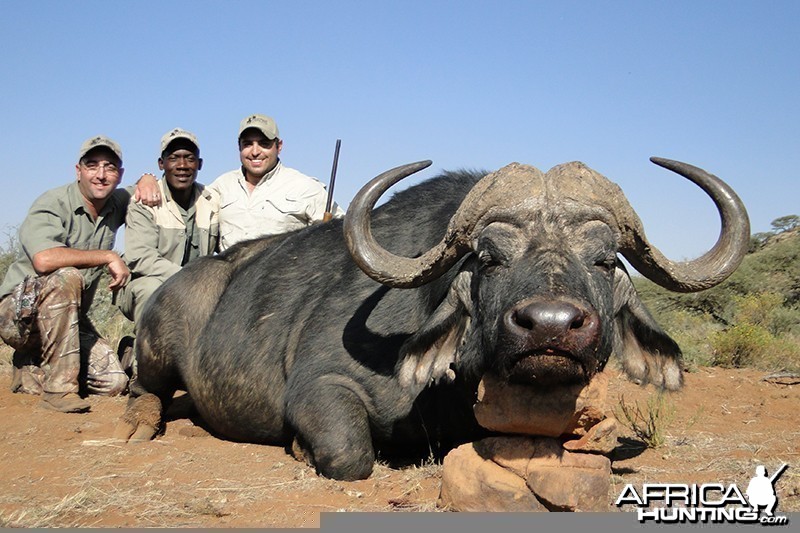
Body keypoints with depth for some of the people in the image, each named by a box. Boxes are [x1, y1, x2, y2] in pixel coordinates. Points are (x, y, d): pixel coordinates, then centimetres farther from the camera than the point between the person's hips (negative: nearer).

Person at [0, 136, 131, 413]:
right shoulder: (53, 204, -16)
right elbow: (44, 260, -34)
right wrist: (109, 257, -25)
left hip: (67, 320, 6)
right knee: (66, 278, -36)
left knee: (114, 382, -11)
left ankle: (31, 373, 13)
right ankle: (58, 387, -29)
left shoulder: (117, 204, 5)